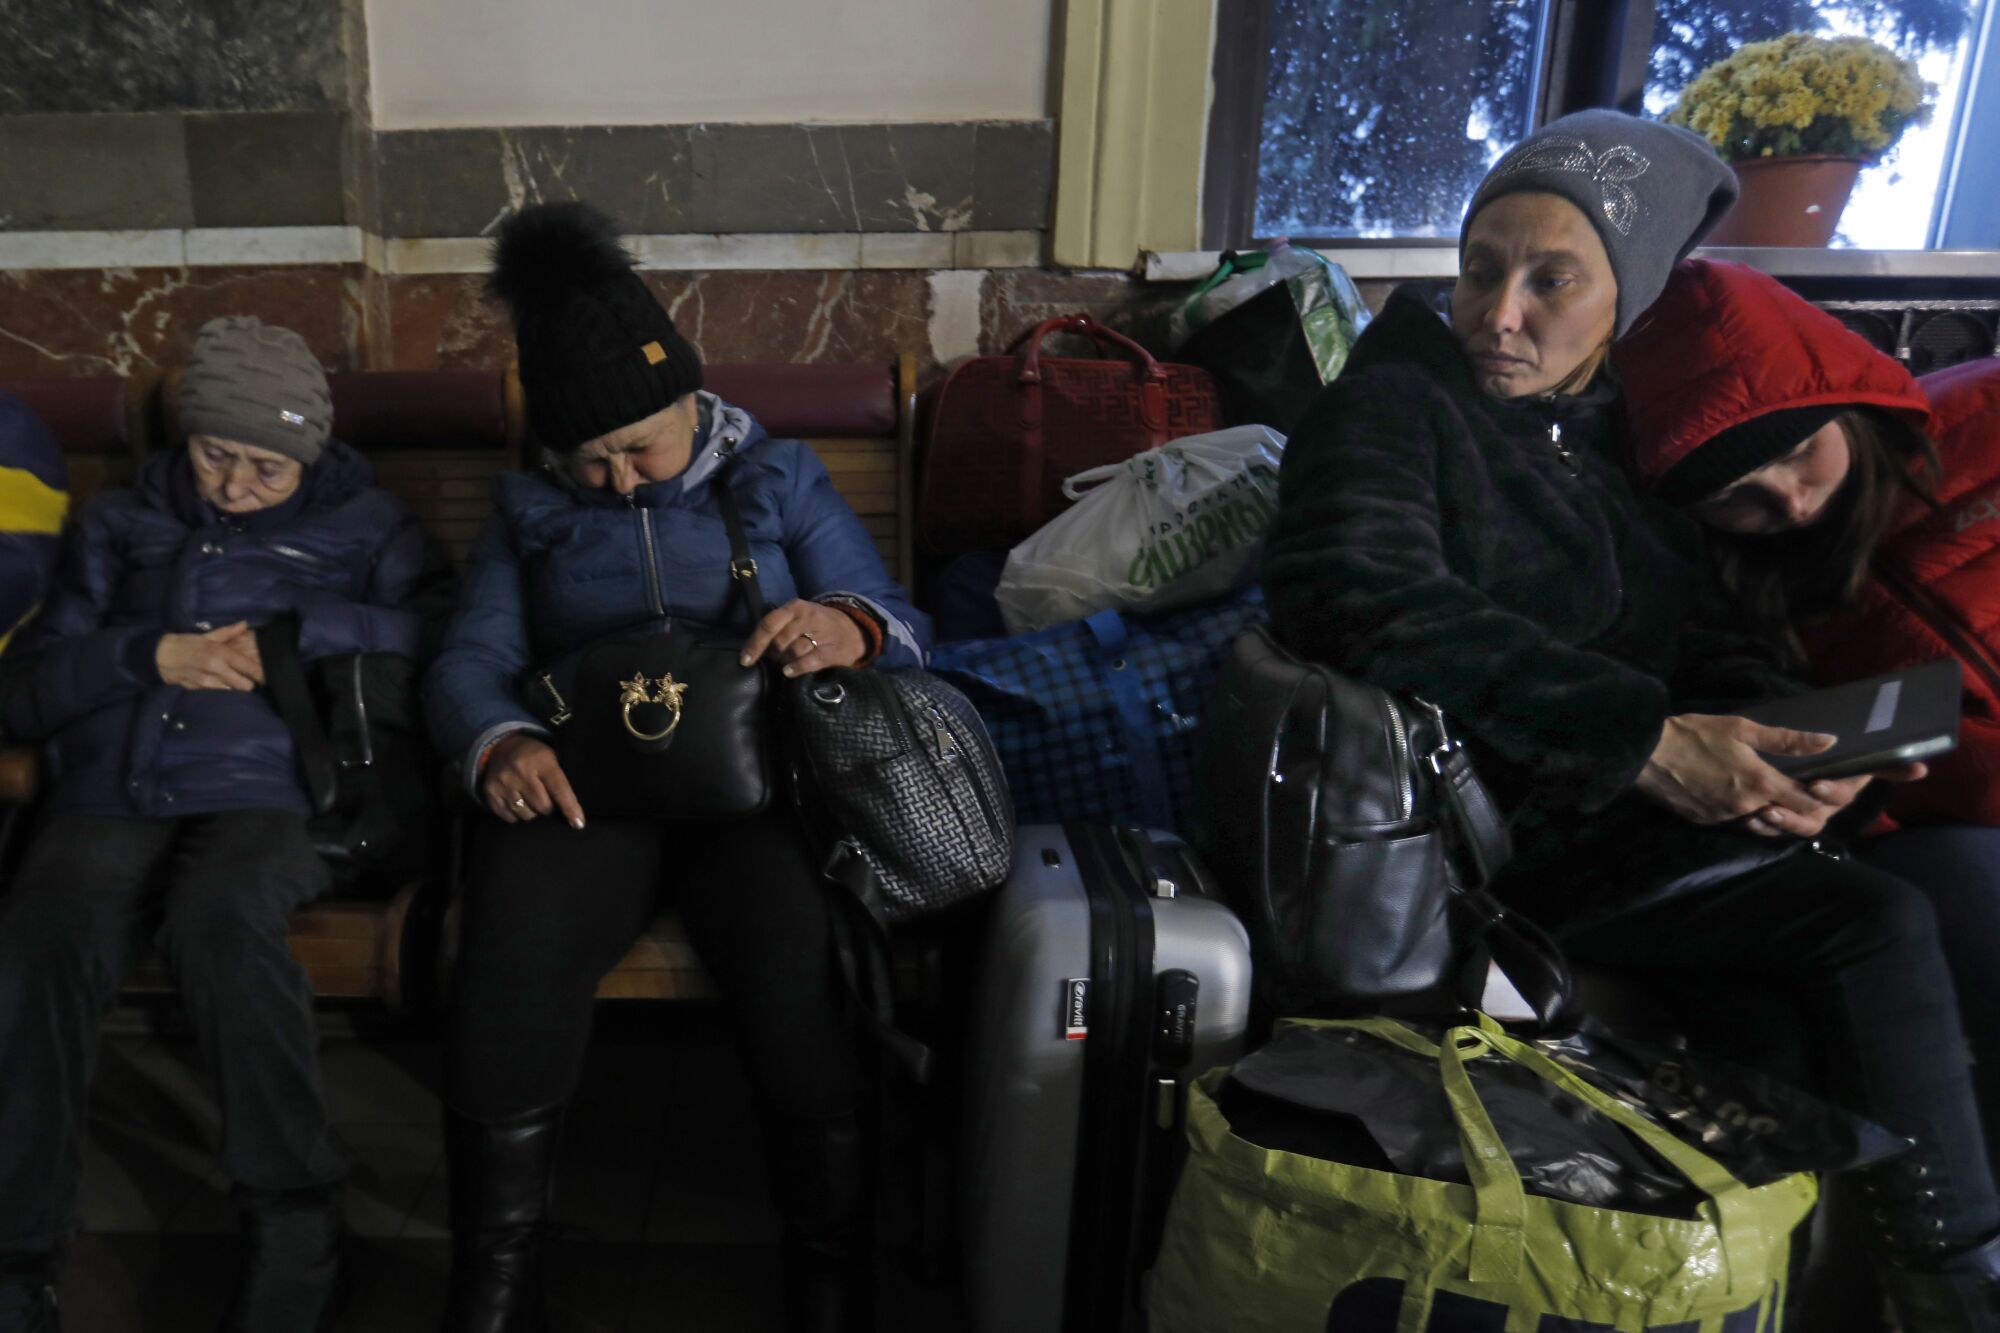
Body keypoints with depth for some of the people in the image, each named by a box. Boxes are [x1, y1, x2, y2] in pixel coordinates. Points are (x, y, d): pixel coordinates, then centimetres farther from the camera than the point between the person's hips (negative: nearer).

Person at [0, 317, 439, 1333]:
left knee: (216, 912, -37)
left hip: (263, 793, -2)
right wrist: (152, 653, -2)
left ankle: (294, 1230, -26)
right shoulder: (122, 523, 26)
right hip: (109, 799, 3)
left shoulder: (365, 525, 19)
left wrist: (294, 634, -8)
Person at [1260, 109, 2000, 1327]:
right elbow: (1369, 597, -24)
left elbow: (1714, 636, 12)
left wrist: (1777, 746, -12)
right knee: (1879, 927, -16)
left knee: (1771, 1027, -18)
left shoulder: (1626, 439, 14)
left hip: (1626, 828, 5)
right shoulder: (1393, 404, -5)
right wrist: (1641, 739, -28)